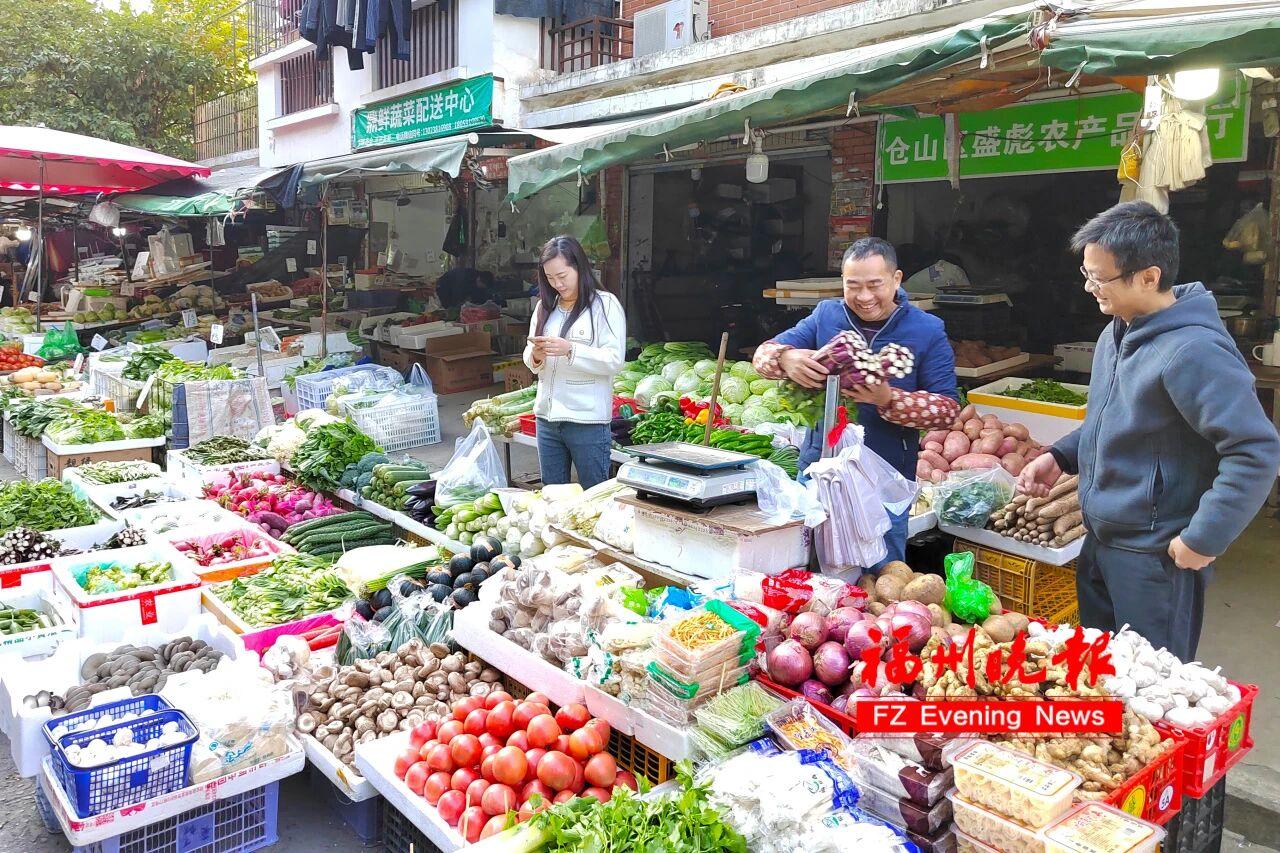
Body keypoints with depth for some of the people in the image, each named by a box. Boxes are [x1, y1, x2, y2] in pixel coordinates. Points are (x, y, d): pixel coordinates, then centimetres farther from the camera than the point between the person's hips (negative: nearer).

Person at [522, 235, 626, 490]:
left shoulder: (605, 304, -5)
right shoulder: (545, 307, 13)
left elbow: (614, 360, -13)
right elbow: (528, 357, 16)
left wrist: (570, 350, -23)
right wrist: (536, 357, -7)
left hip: (587, 420, -6)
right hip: (547, 417, 6)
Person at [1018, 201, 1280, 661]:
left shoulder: (1192, 351, -25)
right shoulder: (1118, 331, 6)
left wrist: (1203, 540, -21)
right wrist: (1061, 456, 6)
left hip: (1154, 558, -9)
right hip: (1101, 541, 9)